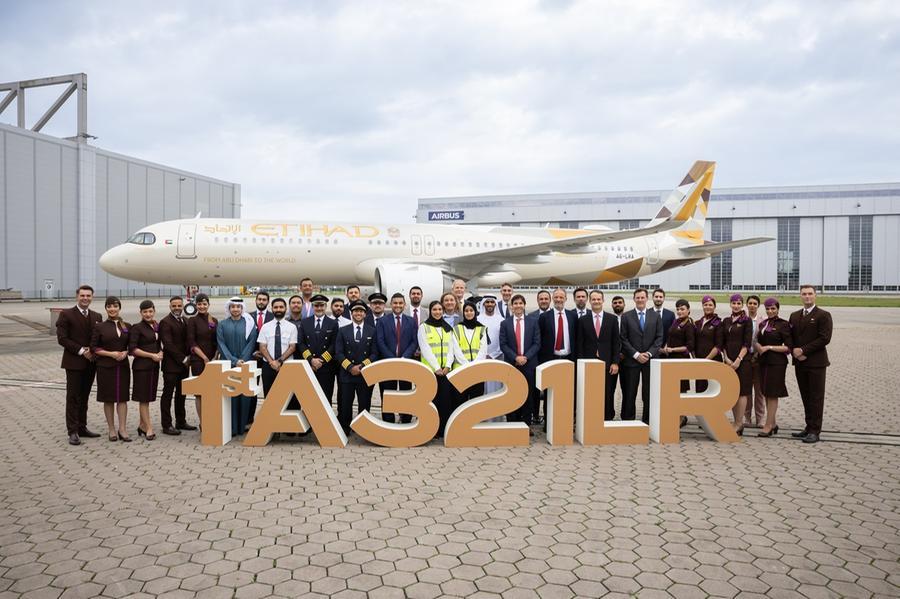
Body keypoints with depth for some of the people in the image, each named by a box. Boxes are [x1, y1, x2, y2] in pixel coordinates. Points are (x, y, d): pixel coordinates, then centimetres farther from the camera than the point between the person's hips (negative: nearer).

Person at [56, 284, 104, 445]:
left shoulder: (97, 317, 11)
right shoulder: (66, 314, -4)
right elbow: (62, 338, -10)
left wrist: (93, 351, -7)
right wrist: (81, 351, -14)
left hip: (90, 363, 5)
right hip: (74, 362, -5)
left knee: (84, 397, 11)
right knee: (73, 397, -2)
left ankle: (82, 428, 18)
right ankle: (72, 432, 2)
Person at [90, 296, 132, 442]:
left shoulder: (127, 326, 7)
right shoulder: (99, 327, -1)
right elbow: (93, 348, -2)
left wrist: (125, 352, -9)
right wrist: (111, 354, -14)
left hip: (123, 366, 2)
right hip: (106, 367, -2)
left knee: (122, 397, 1)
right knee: (108, 398, 5)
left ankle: (122, 429, 5)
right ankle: (111, 429, 15)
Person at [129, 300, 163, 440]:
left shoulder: (157, 326, 11)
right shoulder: (137, 328, -7)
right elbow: (132, 349, -12)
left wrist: (160, 353, 0)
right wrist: (151, 355, -15)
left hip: (154, 366, 6)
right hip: (141, 366, -6)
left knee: (148, 397, 12)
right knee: (144, 398, -1)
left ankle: (142, 426, 22)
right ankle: (149, 429, 2)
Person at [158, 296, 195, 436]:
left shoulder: (184, 320, 13)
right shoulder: (166, 322, -11)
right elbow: (168, 345, -16)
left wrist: (188, 357, 1)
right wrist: (183, 359, -14)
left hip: (183, 363, 8)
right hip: (171, 365, -8)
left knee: (181, 394, 14)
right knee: (168, 395, 0)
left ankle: (181, 422, 23)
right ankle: (166, 425, 6)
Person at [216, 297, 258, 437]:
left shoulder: (249, 324, 6)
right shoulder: (222, 325, 8)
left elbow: (251, 342, -1)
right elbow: (221, 344, 0)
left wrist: (242, 360, -13)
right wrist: (234, 361, -12)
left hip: (246, 364, 0)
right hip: (228, 365, 0)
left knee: (245, 394, 0)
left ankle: (243, 425, 7)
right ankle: (231, 427, 1)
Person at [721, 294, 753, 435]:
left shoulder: (746, 320, -3)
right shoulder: (726, 321, 12)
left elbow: (747, 343, -9)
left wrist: (739, 359, -16)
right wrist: (726, 358, -1)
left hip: (742, 360, -5)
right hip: (729, 361, 5)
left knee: (742, 392, -3)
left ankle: (739, 424, 0)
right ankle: (737, 422, 15)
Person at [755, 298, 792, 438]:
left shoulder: (784, 324, -7)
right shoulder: (763, 324, 12)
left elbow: (788, 347, -10)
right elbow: (758, 341, 21)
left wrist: (769, 347, -14)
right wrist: (759, 347, -1)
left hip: (777, 363, -7)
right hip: (763, 362, 7)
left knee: (772, 394, -3)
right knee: (766, 394, 10)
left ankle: (768, 426, 0)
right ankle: (773, 424, 20)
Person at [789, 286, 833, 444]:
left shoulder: (823, 315, -5)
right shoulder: (794, 316, 14)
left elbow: (825, 338, -13)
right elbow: (790, 337, 13)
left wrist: (803, 350, -14)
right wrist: (794, 351, -6)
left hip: (816, 362, -6)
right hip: (800, 362, 6)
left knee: (816, 397, -2)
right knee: (805, 397, 11)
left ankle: (815, 431, 2)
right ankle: (809, 428, 19)